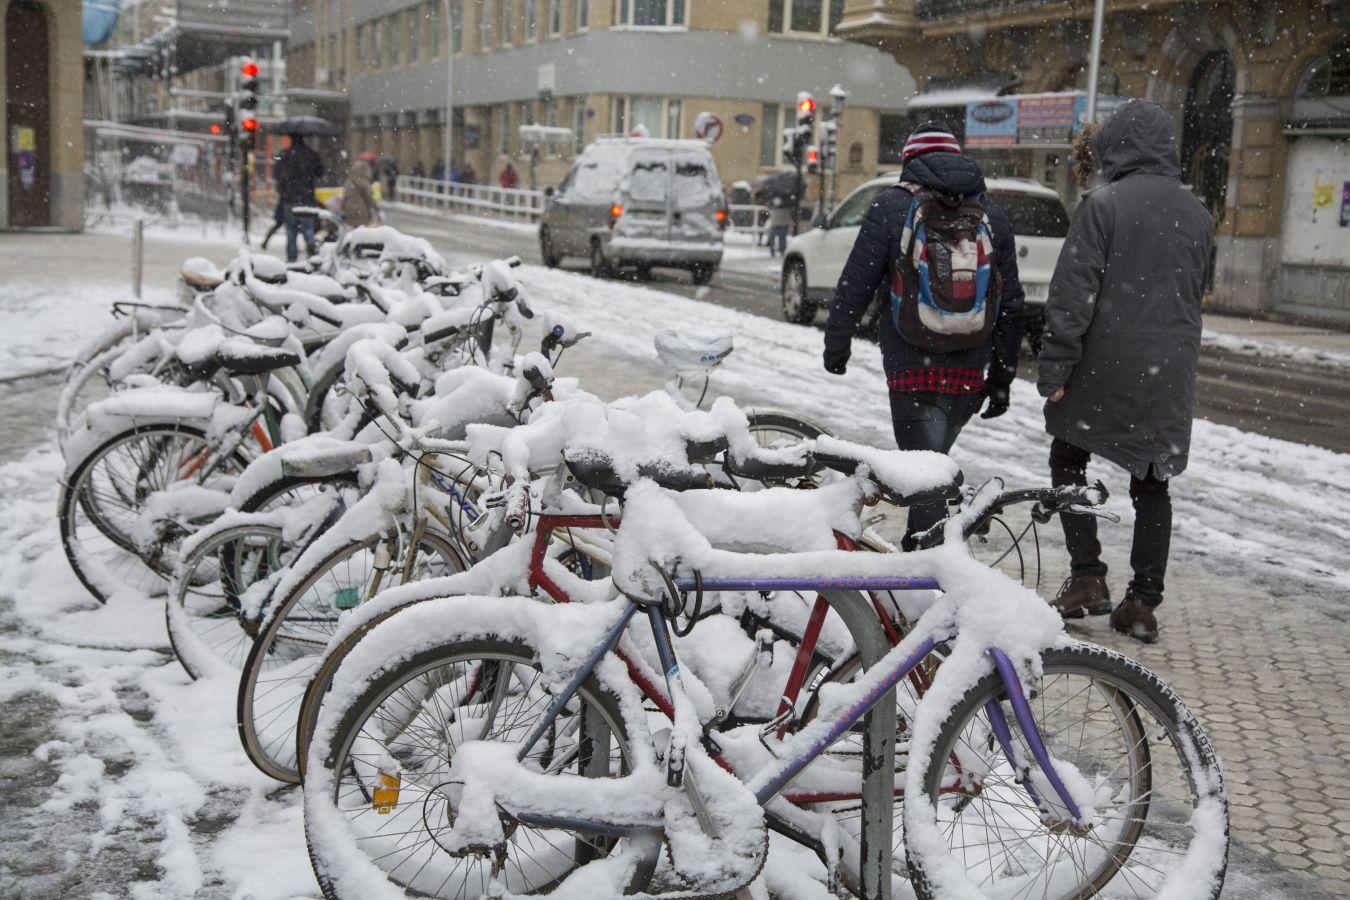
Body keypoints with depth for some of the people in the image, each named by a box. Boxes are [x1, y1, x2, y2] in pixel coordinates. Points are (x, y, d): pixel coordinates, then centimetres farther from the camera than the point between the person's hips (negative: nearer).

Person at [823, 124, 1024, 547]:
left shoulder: (892, 206, -2)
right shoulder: (993, 215, 11)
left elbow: (856, 284, -4)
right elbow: (1011, 304, 11)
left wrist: (836, 343, 10)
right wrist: (1002, 377, 17)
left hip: (913, 368, -4)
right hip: (969, 371, 4)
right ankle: (919, 547, 31)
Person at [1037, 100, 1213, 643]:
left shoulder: (1104, 204, -10)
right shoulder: (1196, 214, 9)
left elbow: (1073, 293, -14)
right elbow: (1197, 293, 17)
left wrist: (1055, 367, -12)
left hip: (1106, 367, -5)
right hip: (1171, 375, 5)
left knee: (1068, 461, 13)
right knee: (1152, 484, 10)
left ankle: (1088, 579, 5)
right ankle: (1143, 604, 12)